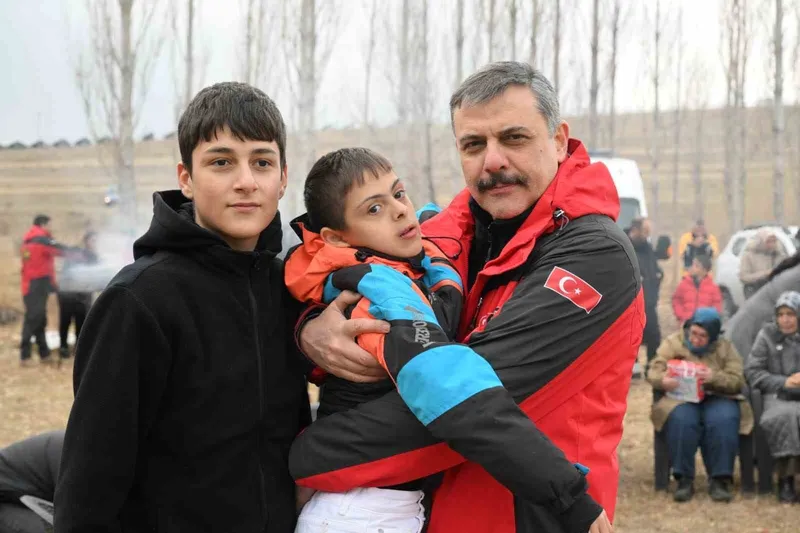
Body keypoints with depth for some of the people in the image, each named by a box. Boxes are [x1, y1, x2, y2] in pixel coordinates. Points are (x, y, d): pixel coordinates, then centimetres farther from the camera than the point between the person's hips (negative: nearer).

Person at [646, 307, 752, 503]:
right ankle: (684, 479, -27)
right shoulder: (673, 342, 6)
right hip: (682, 398, 0)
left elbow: (737, 381, -3)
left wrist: (714, 377, -24)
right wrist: (663, 380, -26)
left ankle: (720, 479, -25)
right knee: (682, 420, -35)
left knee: (724, 420, -34)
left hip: (718, 398, 1)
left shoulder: (725, 347, 7)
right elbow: (653, 372, -1)